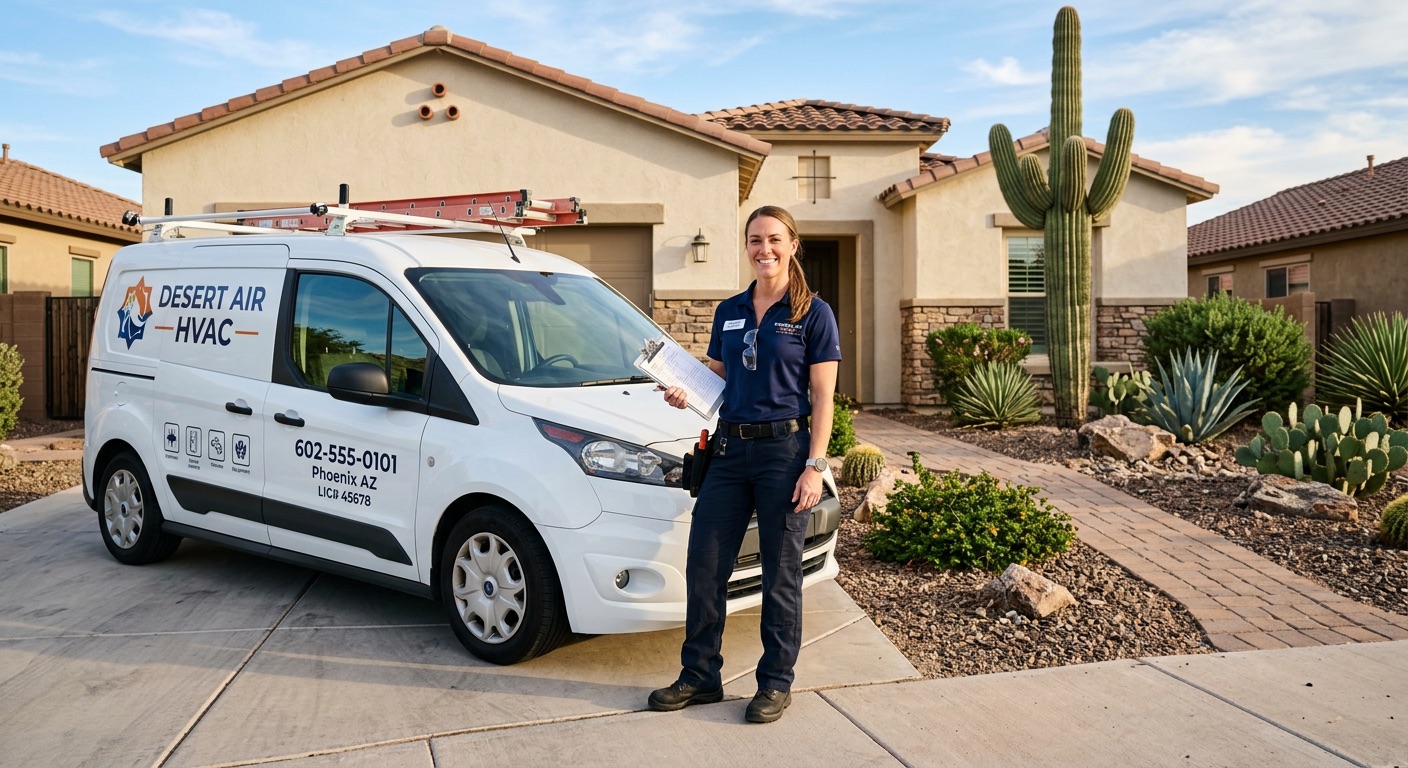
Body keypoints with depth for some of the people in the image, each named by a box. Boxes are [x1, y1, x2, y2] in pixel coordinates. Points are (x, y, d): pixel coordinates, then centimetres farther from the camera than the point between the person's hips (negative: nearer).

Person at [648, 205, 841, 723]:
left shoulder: (813, 314, -3)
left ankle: (776, 682, 20)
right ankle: (700, 676, 22)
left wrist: (815, 466, -13)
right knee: (704, 565, 7)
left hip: (785, 449, -5)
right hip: (730, 448, 5)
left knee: (780, 573, 5)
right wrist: (685, 394, -3)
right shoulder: (728, 312, 11)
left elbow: (822, 397, -6)